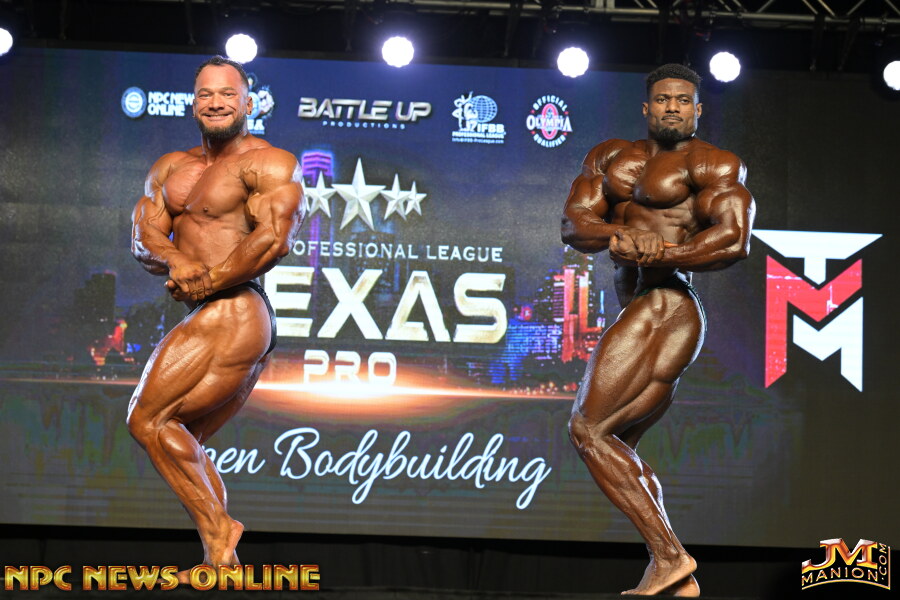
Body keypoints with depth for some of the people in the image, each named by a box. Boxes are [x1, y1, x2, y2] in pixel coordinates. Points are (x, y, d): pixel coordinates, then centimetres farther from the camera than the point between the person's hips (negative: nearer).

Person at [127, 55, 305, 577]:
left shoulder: (269, 163, -6)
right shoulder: (171, 169, 18)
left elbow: (274, 239, -19)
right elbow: (144, 238, 7)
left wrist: (207, 281, -15)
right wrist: (176, 262, -15)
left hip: (231, 315, -9)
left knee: (148, 419, -11)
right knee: (183, 443, 14)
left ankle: (218, 528, -8)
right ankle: (221, 559, 14)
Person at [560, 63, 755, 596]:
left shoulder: (712, 164, -3)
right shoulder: (611, 157, 17)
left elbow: (735, 240, -17)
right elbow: (574, 223, 5)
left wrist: (652, 255, -14)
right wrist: (620, 237, -17)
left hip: (663, 307, -9)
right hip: (645, 314, 9)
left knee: (589, 429, -14)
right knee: (616, 447, 11)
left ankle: (668, 556, -16)